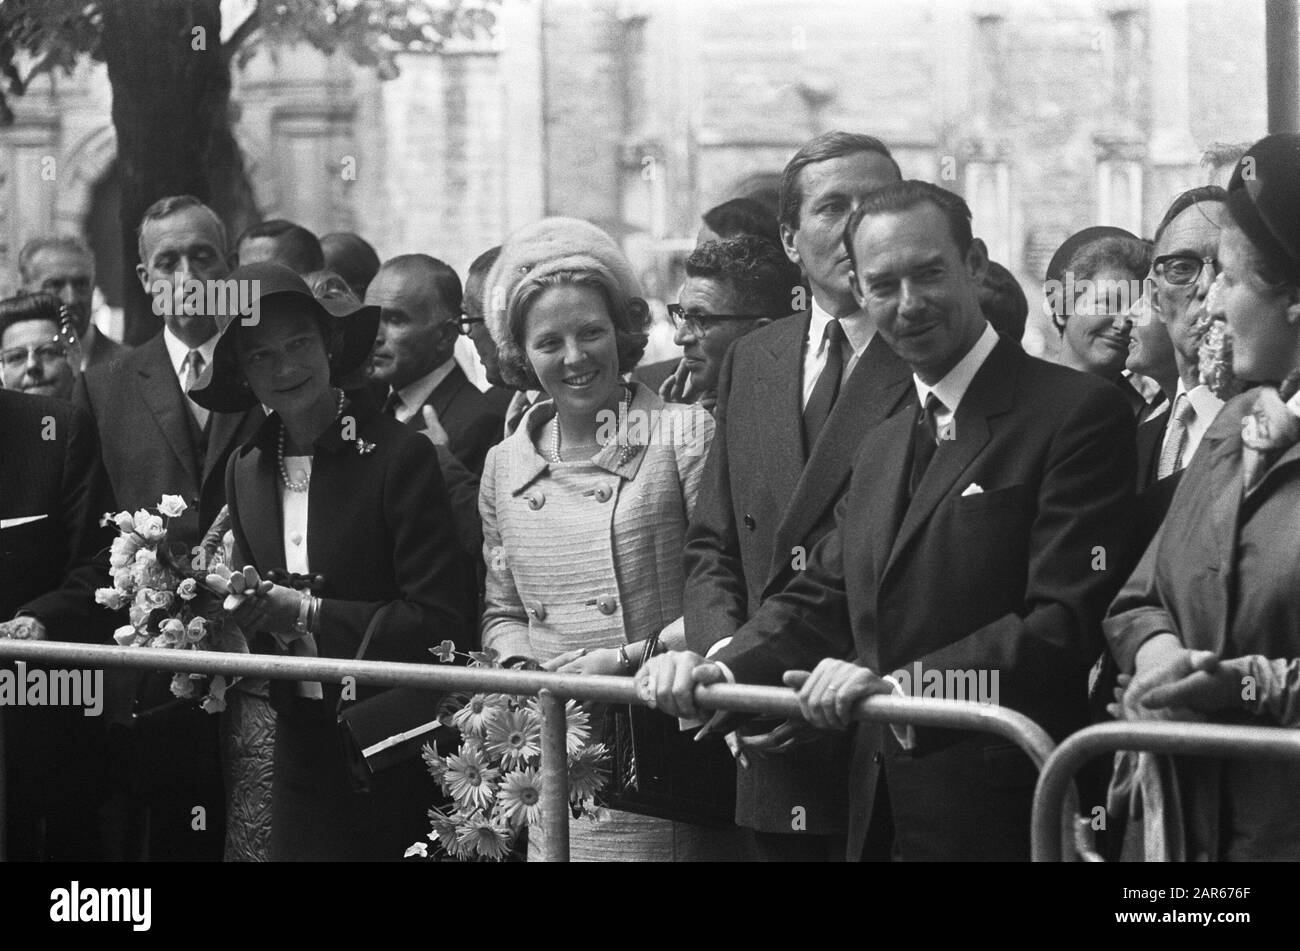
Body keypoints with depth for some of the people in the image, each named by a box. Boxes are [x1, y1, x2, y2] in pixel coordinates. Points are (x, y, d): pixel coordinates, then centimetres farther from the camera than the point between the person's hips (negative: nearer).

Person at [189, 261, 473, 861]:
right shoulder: (246, 469, 6)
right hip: (301, 740, 5)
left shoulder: (400, 456, -12)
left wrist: (306, 614, -18)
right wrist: (234, 605, -7)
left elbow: (440, 619, -15)